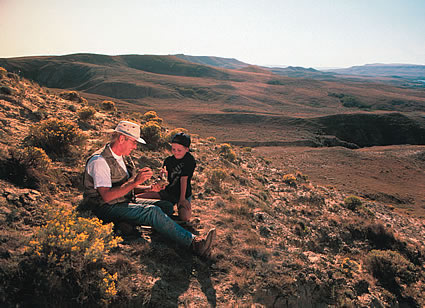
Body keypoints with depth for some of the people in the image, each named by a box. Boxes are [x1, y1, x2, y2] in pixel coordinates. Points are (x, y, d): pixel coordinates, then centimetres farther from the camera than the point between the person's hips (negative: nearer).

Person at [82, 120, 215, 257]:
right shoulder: (99, 161, -14)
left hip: (126, 201, 10)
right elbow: (107, 196, -24)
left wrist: (151, 188, 2)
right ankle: (193, 243, -32)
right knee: (152, 211, -29)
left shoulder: (124, 157, 14)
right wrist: (135, 181, -24)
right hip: (106, 209, -9)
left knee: (166, 206, -7)